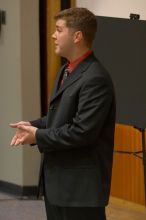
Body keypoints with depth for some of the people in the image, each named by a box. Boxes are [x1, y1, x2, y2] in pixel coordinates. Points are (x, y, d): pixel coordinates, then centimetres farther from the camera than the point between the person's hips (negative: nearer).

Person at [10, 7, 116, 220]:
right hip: (57, 180, 10)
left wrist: (39, 137, -14)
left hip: (82, 185, -10)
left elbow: (82, 131, -25)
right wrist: (33, 125, 3)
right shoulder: (66, 70, 13)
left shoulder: (95, 79, -20)